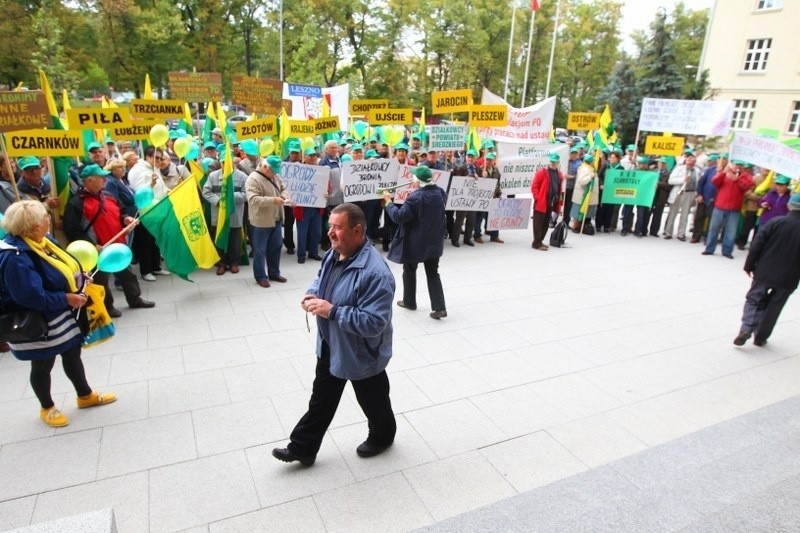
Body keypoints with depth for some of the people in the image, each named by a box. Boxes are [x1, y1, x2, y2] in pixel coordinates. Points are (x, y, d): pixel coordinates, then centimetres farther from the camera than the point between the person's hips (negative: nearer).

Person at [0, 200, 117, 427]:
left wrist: (80, 278, -2)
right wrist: (67, 298, -24)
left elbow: (61, 268, 14)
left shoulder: (40, 240, -1)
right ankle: (47, 408, 35)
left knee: (72, 355, 20)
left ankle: (85, 396, 39)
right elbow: (33, 296, -32)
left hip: (61, 316, 9)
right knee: (43, 366, 13)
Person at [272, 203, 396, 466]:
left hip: (362, 355, -7)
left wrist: (332, 311, -33)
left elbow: (374, 323, -35)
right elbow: (321, 280, 15)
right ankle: (302, 448, 39)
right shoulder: (334, 254, -5)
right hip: (330, 347, 8)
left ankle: (382, 436, 48)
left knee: (373, 402, 20)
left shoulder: (375, 272, -34)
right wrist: (313, 295, -8)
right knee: (321, 399, 22)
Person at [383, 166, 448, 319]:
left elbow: (399, 216, -21)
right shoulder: (440, 193, 0)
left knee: (409, 271, 15)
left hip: (415, 242, -6)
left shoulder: (415, 197, -23)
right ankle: (439, 307, 5)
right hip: (434, 241, 6)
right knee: (433, 273, 12)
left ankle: (409, 302, 30)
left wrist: (388, 201, -11)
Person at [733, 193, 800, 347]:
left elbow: (757, 245, -10)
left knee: (753, 300, 10)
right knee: (773, 307, 13)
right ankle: (760, 337, 18)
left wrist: (749, 265, -1)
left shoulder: (775, 222, -7)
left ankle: (746, 329, -8)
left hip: (765, 271, -1)